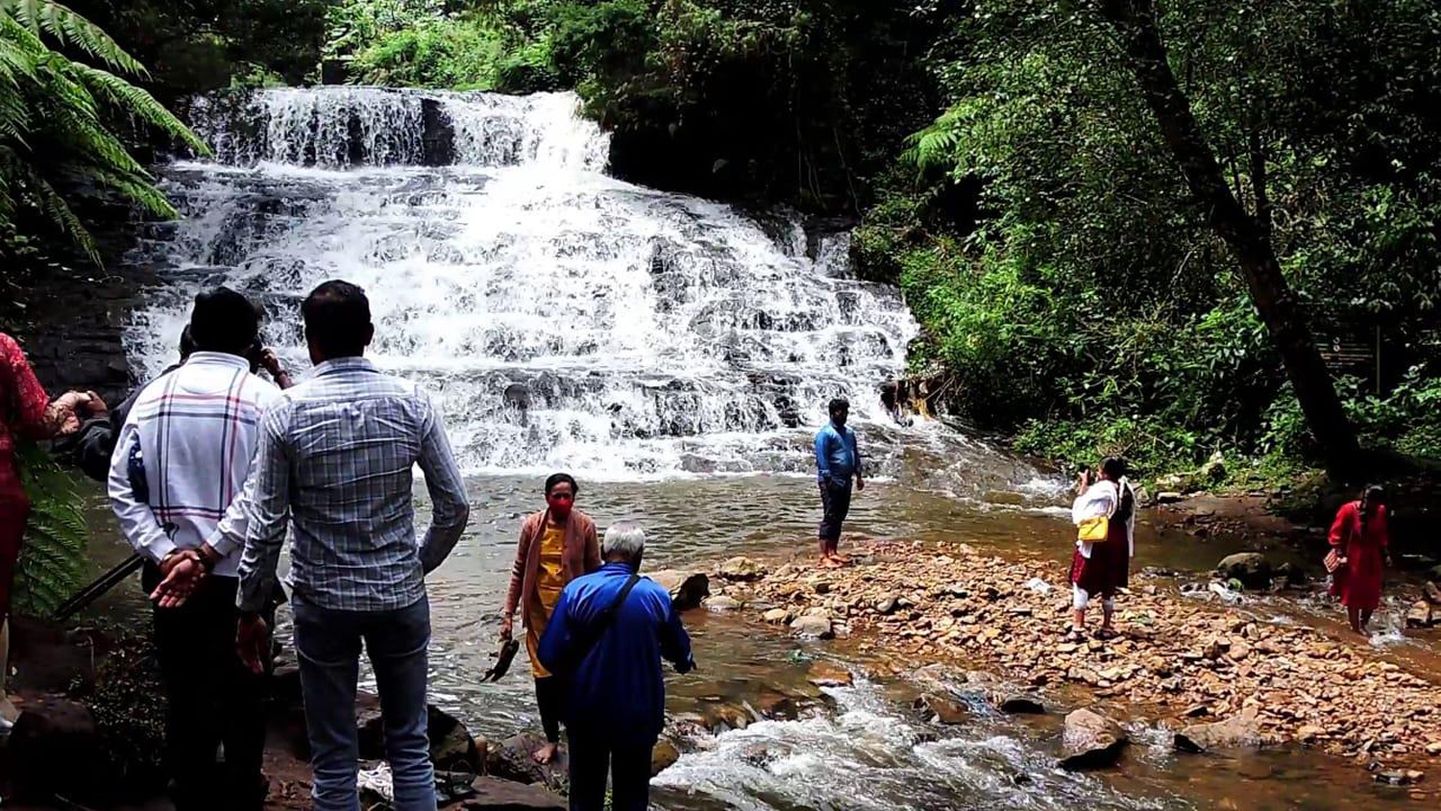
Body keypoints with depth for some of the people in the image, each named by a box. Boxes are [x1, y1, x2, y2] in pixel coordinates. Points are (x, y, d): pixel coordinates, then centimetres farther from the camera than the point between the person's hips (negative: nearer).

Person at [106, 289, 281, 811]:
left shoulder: (153, 395, 3)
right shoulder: (263, 398, -9)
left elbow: (121, 490, -2)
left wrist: (165, 554, -6)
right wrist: (209, 555, -15)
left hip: (167, 575, 4)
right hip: (239, 576, -3)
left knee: (184, 699, 15)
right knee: (241, 701, 11)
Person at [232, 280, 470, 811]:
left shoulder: (287, 411, -9)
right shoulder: (412, 403, -5)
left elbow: (266, 526, -8)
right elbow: (454, 507, -3)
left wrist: (251, 612, 3)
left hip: (322, 602, -1)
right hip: (401, 597, 2)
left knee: (334, 758, 10)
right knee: (410, 747, 14)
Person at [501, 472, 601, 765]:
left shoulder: (585, 526, -7)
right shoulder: (532, 526, -4)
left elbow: (594, 572, 0)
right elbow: (519, 572, 4)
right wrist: (508, 614, 2)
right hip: (540, 612, 2)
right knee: (544, 676, 5)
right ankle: (552, 739, 19)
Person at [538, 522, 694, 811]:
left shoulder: (576, 590, -12)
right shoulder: (656, 596, -11)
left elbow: (550, 656, -14)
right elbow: (679, 649, 4)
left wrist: (575, 676, 8)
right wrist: (685, 663, 28)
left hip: (585, 712, 1)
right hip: (636, 715, -1)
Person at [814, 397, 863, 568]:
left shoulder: (849, 433, 15)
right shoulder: (825, 433, -10)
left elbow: (855, 455, 20)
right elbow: (822, 459, -16)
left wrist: (858, 475, 11)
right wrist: (828, 479, -21)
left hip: (846, 481, 8)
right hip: (831, 482, -8)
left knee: (839, 517, 12)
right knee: (829, 518, -9)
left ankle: (833, 552, 19)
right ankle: (824, 557, -9)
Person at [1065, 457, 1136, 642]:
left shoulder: (1099, 490, -18)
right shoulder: (1127, 491, 3)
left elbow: (1079, 512, -9)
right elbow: (1129, 521, 9)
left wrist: (1083, 488, -4)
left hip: (1095, 544, -6)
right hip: (1118, 544, 6)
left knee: (1081, 583, 2)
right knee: (1109, 587, 16)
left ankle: (1078, 628, -3)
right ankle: (1107, 628, 21)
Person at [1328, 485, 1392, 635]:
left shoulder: (1380, 511, -2)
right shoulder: (1348, 510, -16)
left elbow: (1382, 534, 14)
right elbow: (1336, 534, -12)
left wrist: (1386, 554, 10)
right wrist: (1340, 555, -17)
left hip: (1372, 560, 5)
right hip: (1353, 560, -5)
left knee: (1372, 596, 9)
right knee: (1353, 595, 4)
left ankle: (1363, 625, 27)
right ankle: (1356, 628, 14)